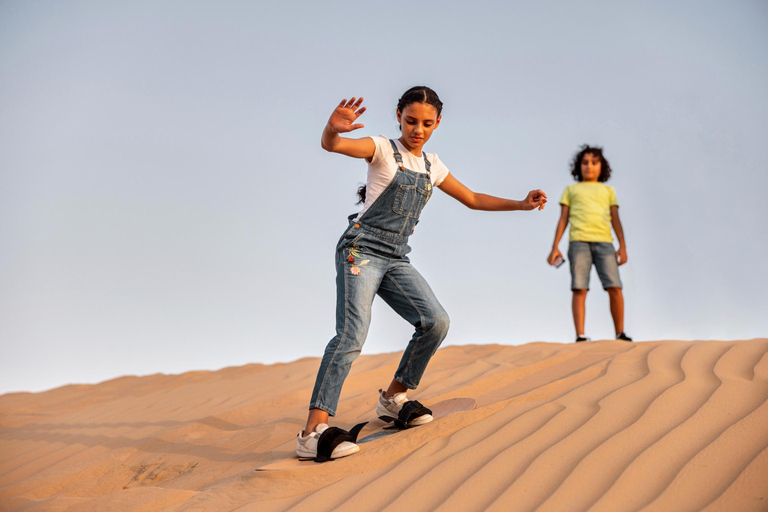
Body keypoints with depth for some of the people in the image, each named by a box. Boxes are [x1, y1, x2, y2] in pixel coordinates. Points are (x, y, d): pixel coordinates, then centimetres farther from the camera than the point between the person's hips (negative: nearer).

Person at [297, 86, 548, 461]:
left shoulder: (432, 166, 17)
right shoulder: (383, 150, -2)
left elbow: (472, 199, 27)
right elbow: (331, 145, -21)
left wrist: (521, 204, 20)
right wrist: (333, 127, -45)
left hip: (396, 260, 7)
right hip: (361, 251, -6)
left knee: (436, 321, -8)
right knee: (352, 335, -22)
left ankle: (393, 399, 11)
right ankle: (313, 433, -25)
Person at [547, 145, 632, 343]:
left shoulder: (608, 190, 25)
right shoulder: (571, 190, 22)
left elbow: (616, 220, 17)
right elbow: (563, 220, 17)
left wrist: (622, 246, 5)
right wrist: (555, 247, 6)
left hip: (604, 242, 1)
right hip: (579, 241, -1)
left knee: (614, 287, -11)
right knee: (579, 288, -10)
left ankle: (620, 333, 0)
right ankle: (580, 335, -11)